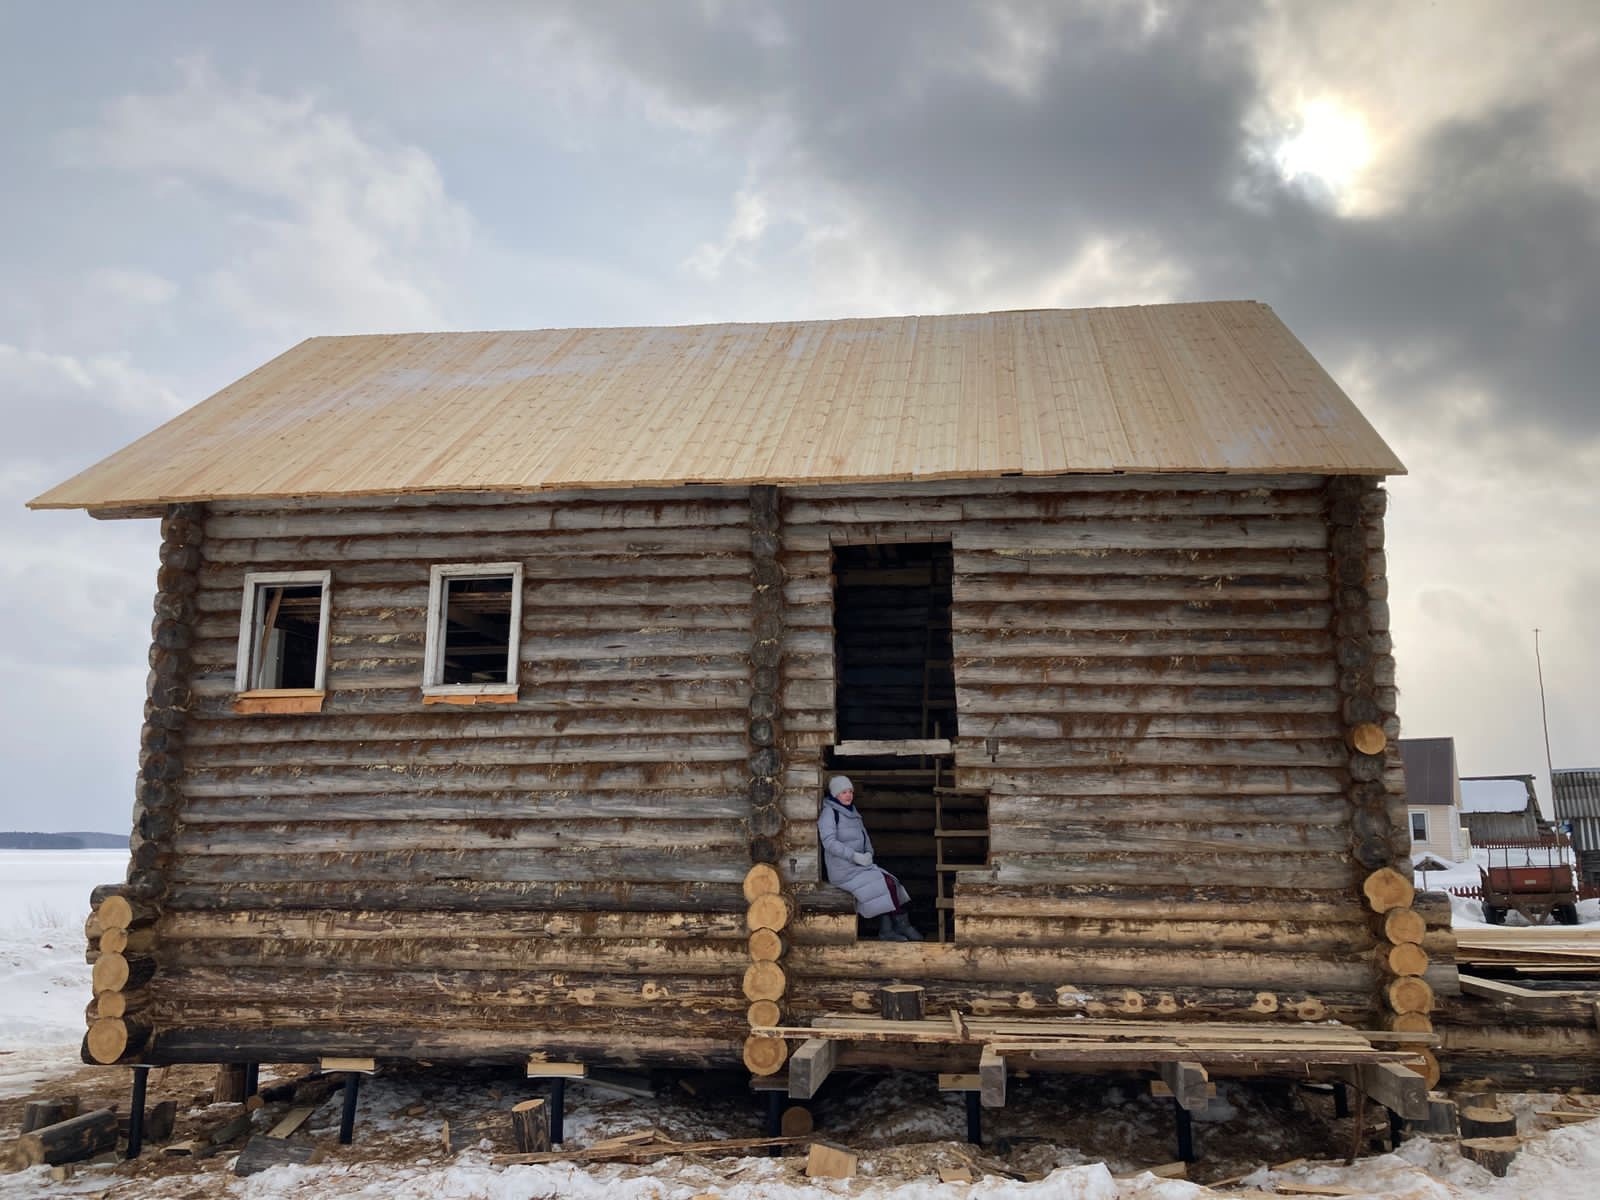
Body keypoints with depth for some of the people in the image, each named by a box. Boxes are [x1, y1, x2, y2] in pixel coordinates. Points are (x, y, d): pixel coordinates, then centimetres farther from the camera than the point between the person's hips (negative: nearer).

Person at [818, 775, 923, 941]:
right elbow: (829, 842, -18)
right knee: (886, 884, -16)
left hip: (859, 866, 7)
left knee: (890, 882, -13)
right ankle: (901, 925, -1)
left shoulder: (852, 812, 17)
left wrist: (868, 853, 0)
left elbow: (864, 837, 21)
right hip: (843, 870, -7)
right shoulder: (829, 813, -8)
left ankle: (887, 931, -14)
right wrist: (855, 856, -22)